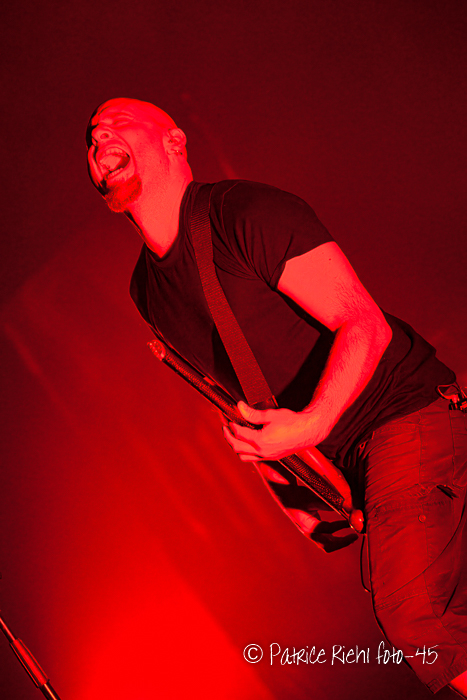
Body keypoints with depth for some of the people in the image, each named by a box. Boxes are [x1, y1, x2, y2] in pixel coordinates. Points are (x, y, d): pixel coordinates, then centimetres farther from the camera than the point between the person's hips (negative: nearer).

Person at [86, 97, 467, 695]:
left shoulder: (245, 213, -14)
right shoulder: (148, 290, 9)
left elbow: (365, 324, -19)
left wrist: (310, 424, -34)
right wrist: (296, 503, 15)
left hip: (405, 410, -7)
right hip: (338, 458, 7)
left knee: (413, 615, -21)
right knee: (404, 611, 8)